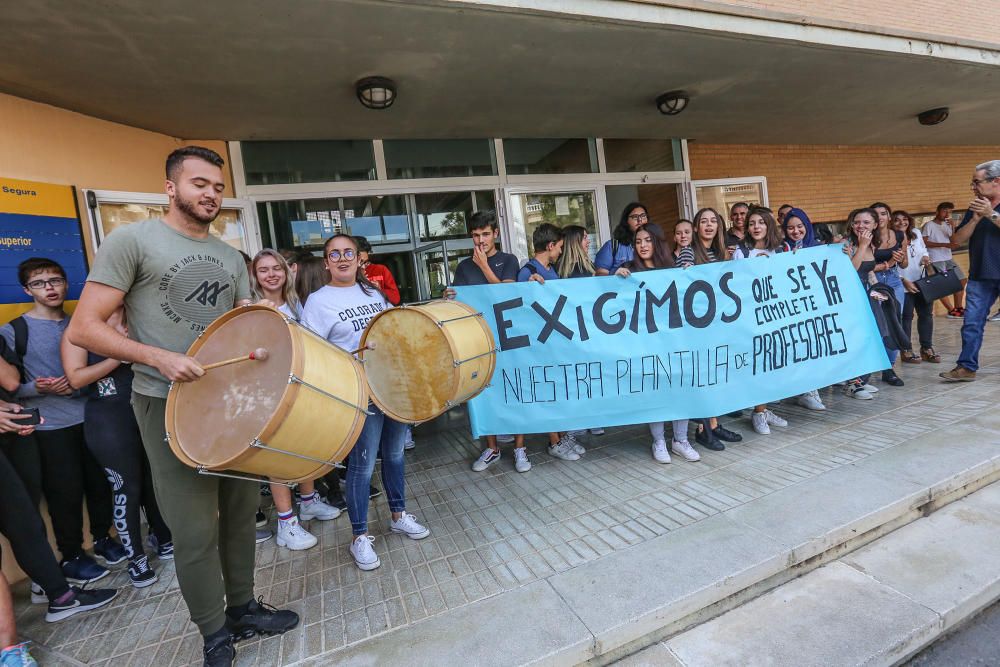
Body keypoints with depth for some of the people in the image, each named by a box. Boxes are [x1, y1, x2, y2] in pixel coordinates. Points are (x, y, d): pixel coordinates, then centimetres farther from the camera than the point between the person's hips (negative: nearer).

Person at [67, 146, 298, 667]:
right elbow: (82, 329, -9)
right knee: (195, 529, 2)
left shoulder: (231, 258, 12)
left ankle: (243, 607, 34)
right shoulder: (131, 240, -5)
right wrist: (160, 358, -20)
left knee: (240, 512, 14)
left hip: (234, 399, 6)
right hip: (168, 404, -5)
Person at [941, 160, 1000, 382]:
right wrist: (975, 219, -7)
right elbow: (957, 240, 5)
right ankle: (967, 367, 0)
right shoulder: (974, 209, 12)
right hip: (980, 275, 3)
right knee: (972, 322, -1)